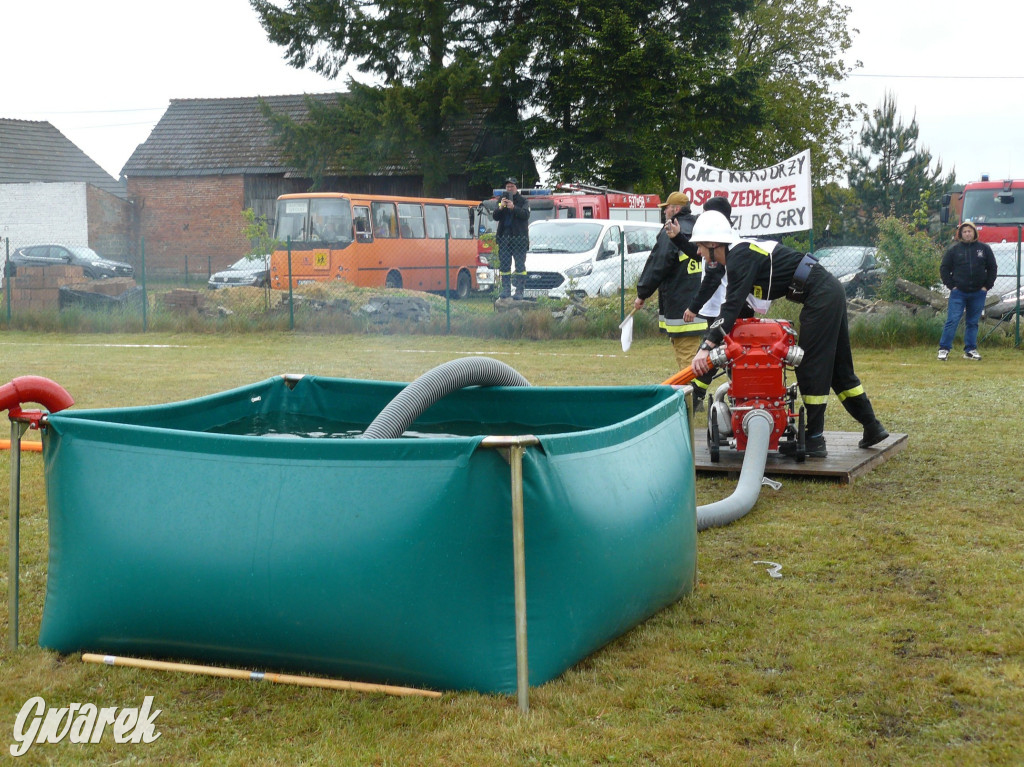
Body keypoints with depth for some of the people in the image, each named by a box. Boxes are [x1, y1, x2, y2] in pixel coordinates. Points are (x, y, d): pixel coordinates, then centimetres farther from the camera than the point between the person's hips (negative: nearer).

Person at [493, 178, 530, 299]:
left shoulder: (523, 201, 4)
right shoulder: (501, 200, 13)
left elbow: (526, 215, -13)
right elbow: (495, 217, 4)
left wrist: (513, 208, -26)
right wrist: (500, 208, -15)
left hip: (519, 237, -4)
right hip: (504, 237, 4)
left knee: (520, 265, -5)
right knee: (504, 265, 5)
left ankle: (520, 291, -4)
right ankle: (506, 290, 10)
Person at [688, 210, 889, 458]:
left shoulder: (741, 256, -15)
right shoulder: (740, 253, 16)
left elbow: (733, 305, -25)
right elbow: (736, 304, 21)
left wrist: (707, 347, -29)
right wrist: (715, 342, 17)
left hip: (820, 296, -10)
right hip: (831, 291, 10)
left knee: (811, 368, -6)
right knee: (839, 366, 17)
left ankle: (815, 440, -3)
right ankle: (872, 427, 23)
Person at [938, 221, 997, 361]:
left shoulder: (984, 248, 6)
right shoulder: (954, 249, 2)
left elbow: (992, 268, 11)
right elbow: (944, 269, 6)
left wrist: (987, 286, 3)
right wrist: (951, 285, -3)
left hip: (978, 293, 2)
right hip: (958, 293, -2)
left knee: (973, 323, 8)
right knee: (952, 321, -7)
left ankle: (970, 350, 15)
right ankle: (944, 349, -3)